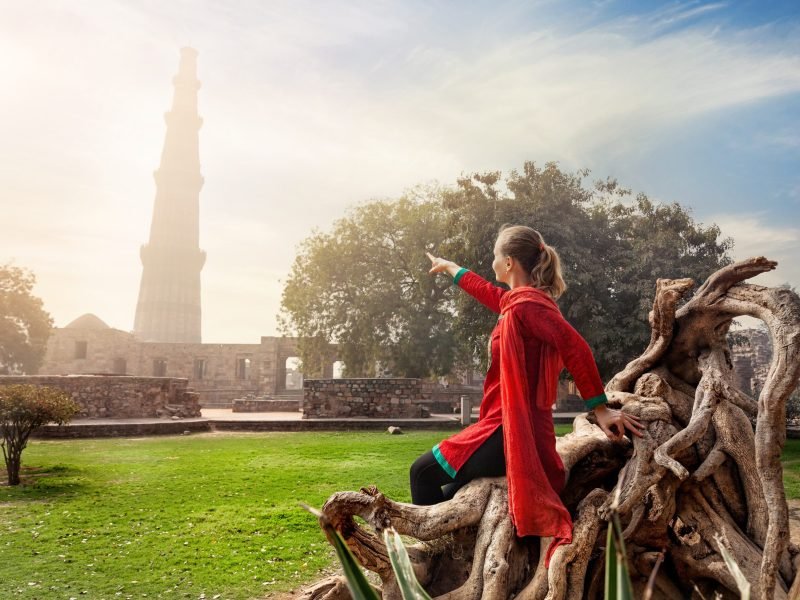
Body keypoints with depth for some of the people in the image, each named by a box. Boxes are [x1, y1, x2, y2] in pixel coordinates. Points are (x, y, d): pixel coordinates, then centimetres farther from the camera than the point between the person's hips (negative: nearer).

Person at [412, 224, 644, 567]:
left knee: (424, 472, 4)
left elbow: (575, 347, -26)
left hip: (511, 432, -9)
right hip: (516, 429, 9)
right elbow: (486, 293, 32)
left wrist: (599, 409, -25)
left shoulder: (526, 304, -17)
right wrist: (451, 268, 46)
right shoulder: (519, 299, 12)